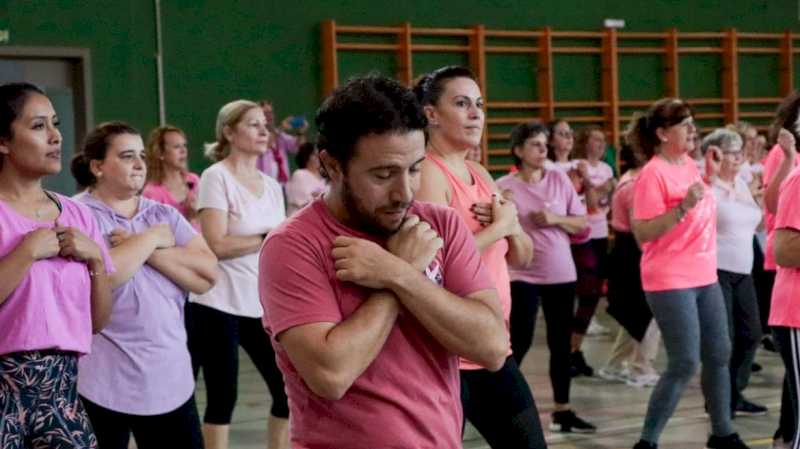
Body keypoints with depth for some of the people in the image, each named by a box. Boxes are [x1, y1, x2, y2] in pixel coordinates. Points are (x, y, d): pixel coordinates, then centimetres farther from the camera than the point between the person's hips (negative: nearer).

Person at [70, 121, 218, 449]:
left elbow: (207, 276, 0)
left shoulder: (165, 215, 11)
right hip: (100, 383, -5)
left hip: (170, 379, 5)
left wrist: (151, 251, -10)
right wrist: (152, 239, -9)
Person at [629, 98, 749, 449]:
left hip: (704, 277, 8)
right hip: (670, 282, -8)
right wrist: (683, 206, -29)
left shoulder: (688, 164, 8)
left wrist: (711, 175, 11)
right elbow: (642, 234, -20)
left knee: (719, 355, 13)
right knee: (685, 364, -9)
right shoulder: (653, 174, -16)